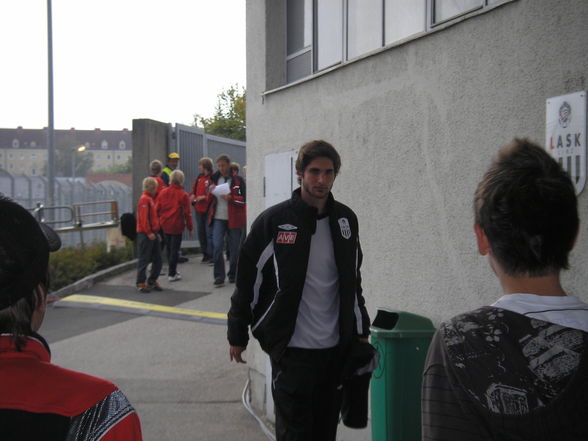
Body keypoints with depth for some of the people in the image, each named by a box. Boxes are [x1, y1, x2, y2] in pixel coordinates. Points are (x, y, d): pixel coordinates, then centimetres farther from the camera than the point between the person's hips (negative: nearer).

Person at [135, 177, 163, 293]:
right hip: (145, 234, -9)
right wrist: (149, 232, -20)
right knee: (144, 259, -4)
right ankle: (141, 283, 2)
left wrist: (156, 232, 19)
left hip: (152, 233, 9)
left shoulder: (150, 199, 17)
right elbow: (143, 218, -19)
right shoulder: (144, 199, -12)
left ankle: (152, 280, 20)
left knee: (157, 259, 10)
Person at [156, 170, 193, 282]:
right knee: (175, 249, 2)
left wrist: (159, 222, 18)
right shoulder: (183, 195, -10)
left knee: (169, 248, 17)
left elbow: (157, 209, 6)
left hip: (164, 225, 5)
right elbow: (187, 213, -8)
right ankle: (172, 274, 3)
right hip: (176, 226, -5)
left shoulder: (163, 192, 2)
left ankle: (172, 270, 27)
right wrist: (189, 228, 1)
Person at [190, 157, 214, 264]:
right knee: (201, 233, 11)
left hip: (209, 210, -8)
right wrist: (192, 196, 2)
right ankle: (205, 254, 20)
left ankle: (211, 255, -3)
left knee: (209, 233, -8)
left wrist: (204, 197, -19)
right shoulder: (199, 178, 14)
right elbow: (193, 189, 22)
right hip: (199, 210, 8)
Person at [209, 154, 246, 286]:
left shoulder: (238, 180, -2)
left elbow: (244, 199, -7)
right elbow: (210, 200, 16)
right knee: (217, 246, -10)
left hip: (233, 218, -2)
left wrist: (230, 198, -22)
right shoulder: (215, 179, 10)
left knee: (234, 248, 7)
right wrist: (211, 191, -5)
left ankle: (233, 274, 23)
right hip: (218, 217, 2)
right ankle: (219, 276, -5)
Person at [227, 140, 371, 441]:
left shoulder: (345, 219, 6)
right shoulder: (274, 221, -9)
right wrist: (237, 335, 0)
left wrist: (361, 331, 17)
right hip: (292, 348, -4)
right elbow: (247, 281, -4)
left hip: (335, 347, 5)